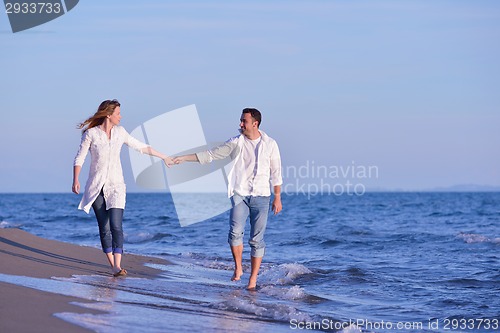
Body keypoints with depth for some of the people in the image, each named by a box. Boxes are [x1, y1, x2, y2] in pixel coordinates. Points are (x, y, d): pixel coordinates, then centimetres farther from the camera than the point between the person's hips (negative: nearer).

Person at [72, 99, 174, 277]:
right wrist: (75, 181, -16)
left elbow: (142, 147, 15)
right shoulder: (91, 134, -5)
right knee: (104, 228, 0)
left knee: (116, 226, -14)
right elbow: (79, 159, -3)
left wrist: (164, 157, 20)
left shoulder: (120, 132, 5)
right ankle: (112, 265, 9)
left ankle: (117, 266, -19)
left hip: (115, 186, 1)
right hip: (96, 187, -1)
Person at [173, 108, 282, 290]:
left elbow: (276, 172, 7)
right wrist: (184, 158, 0)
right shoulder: (235, 143, 3)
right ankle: (238, 268, 0)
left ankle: (253, 280, 3)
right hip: (240, 194, 1)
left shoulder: (270, 144, 2)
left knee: (257, 240, -2)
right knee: (235, 232, -19)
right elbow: (210, 155, 5)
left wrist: (277, 197, 5)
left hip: (261, 196, 0)